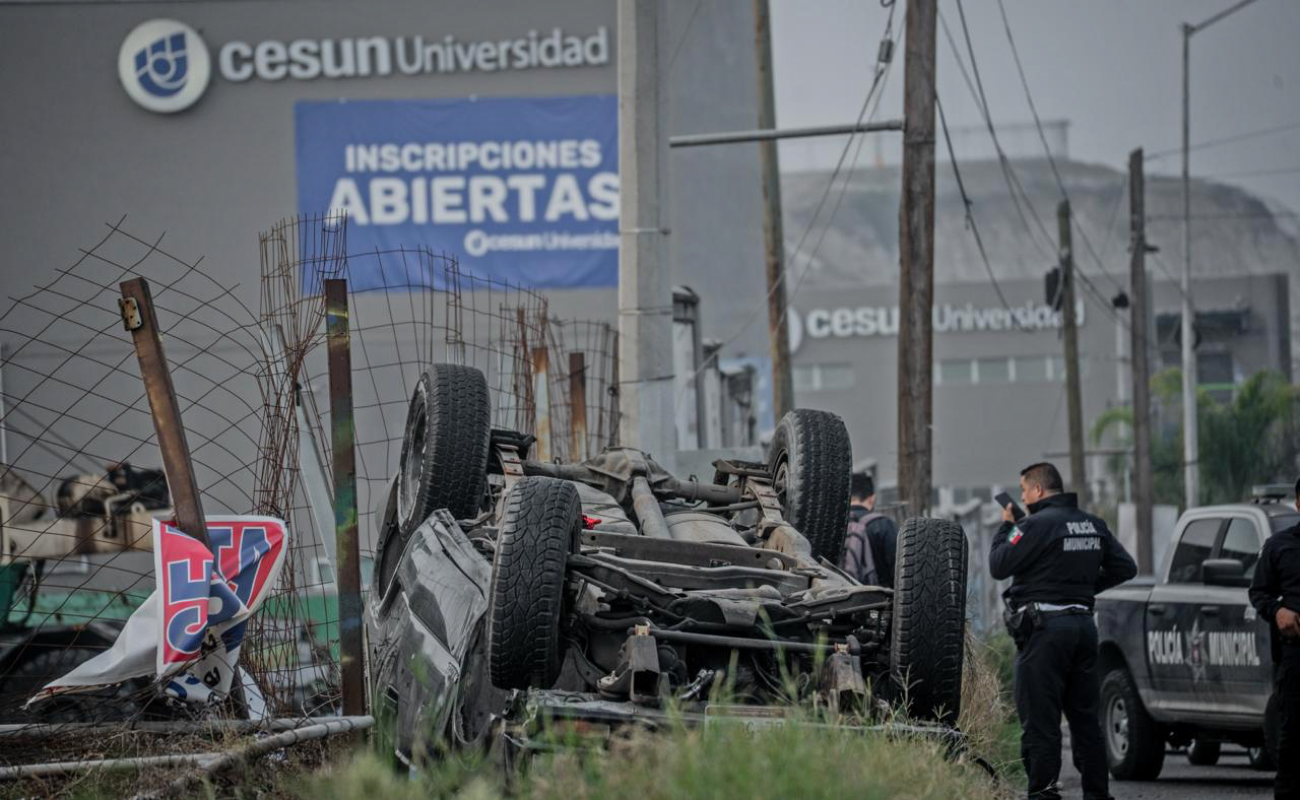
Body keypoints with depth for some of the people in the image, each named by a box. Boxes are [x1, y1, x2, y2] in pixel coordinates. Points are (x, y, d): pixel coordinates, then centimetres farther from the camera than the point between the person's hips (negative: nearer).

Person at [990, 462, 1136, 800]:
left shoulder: (1037, 525, -12)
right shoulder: (1093, 525, 12)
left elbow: (998, 566, -11)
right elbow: (1125, 567, 15)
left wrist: (1005, 527, 4)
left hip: (1045, 629, -7)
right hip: (1083, 623, 7)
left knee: (1039, 720, -5)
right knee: (1085, 716, 14)